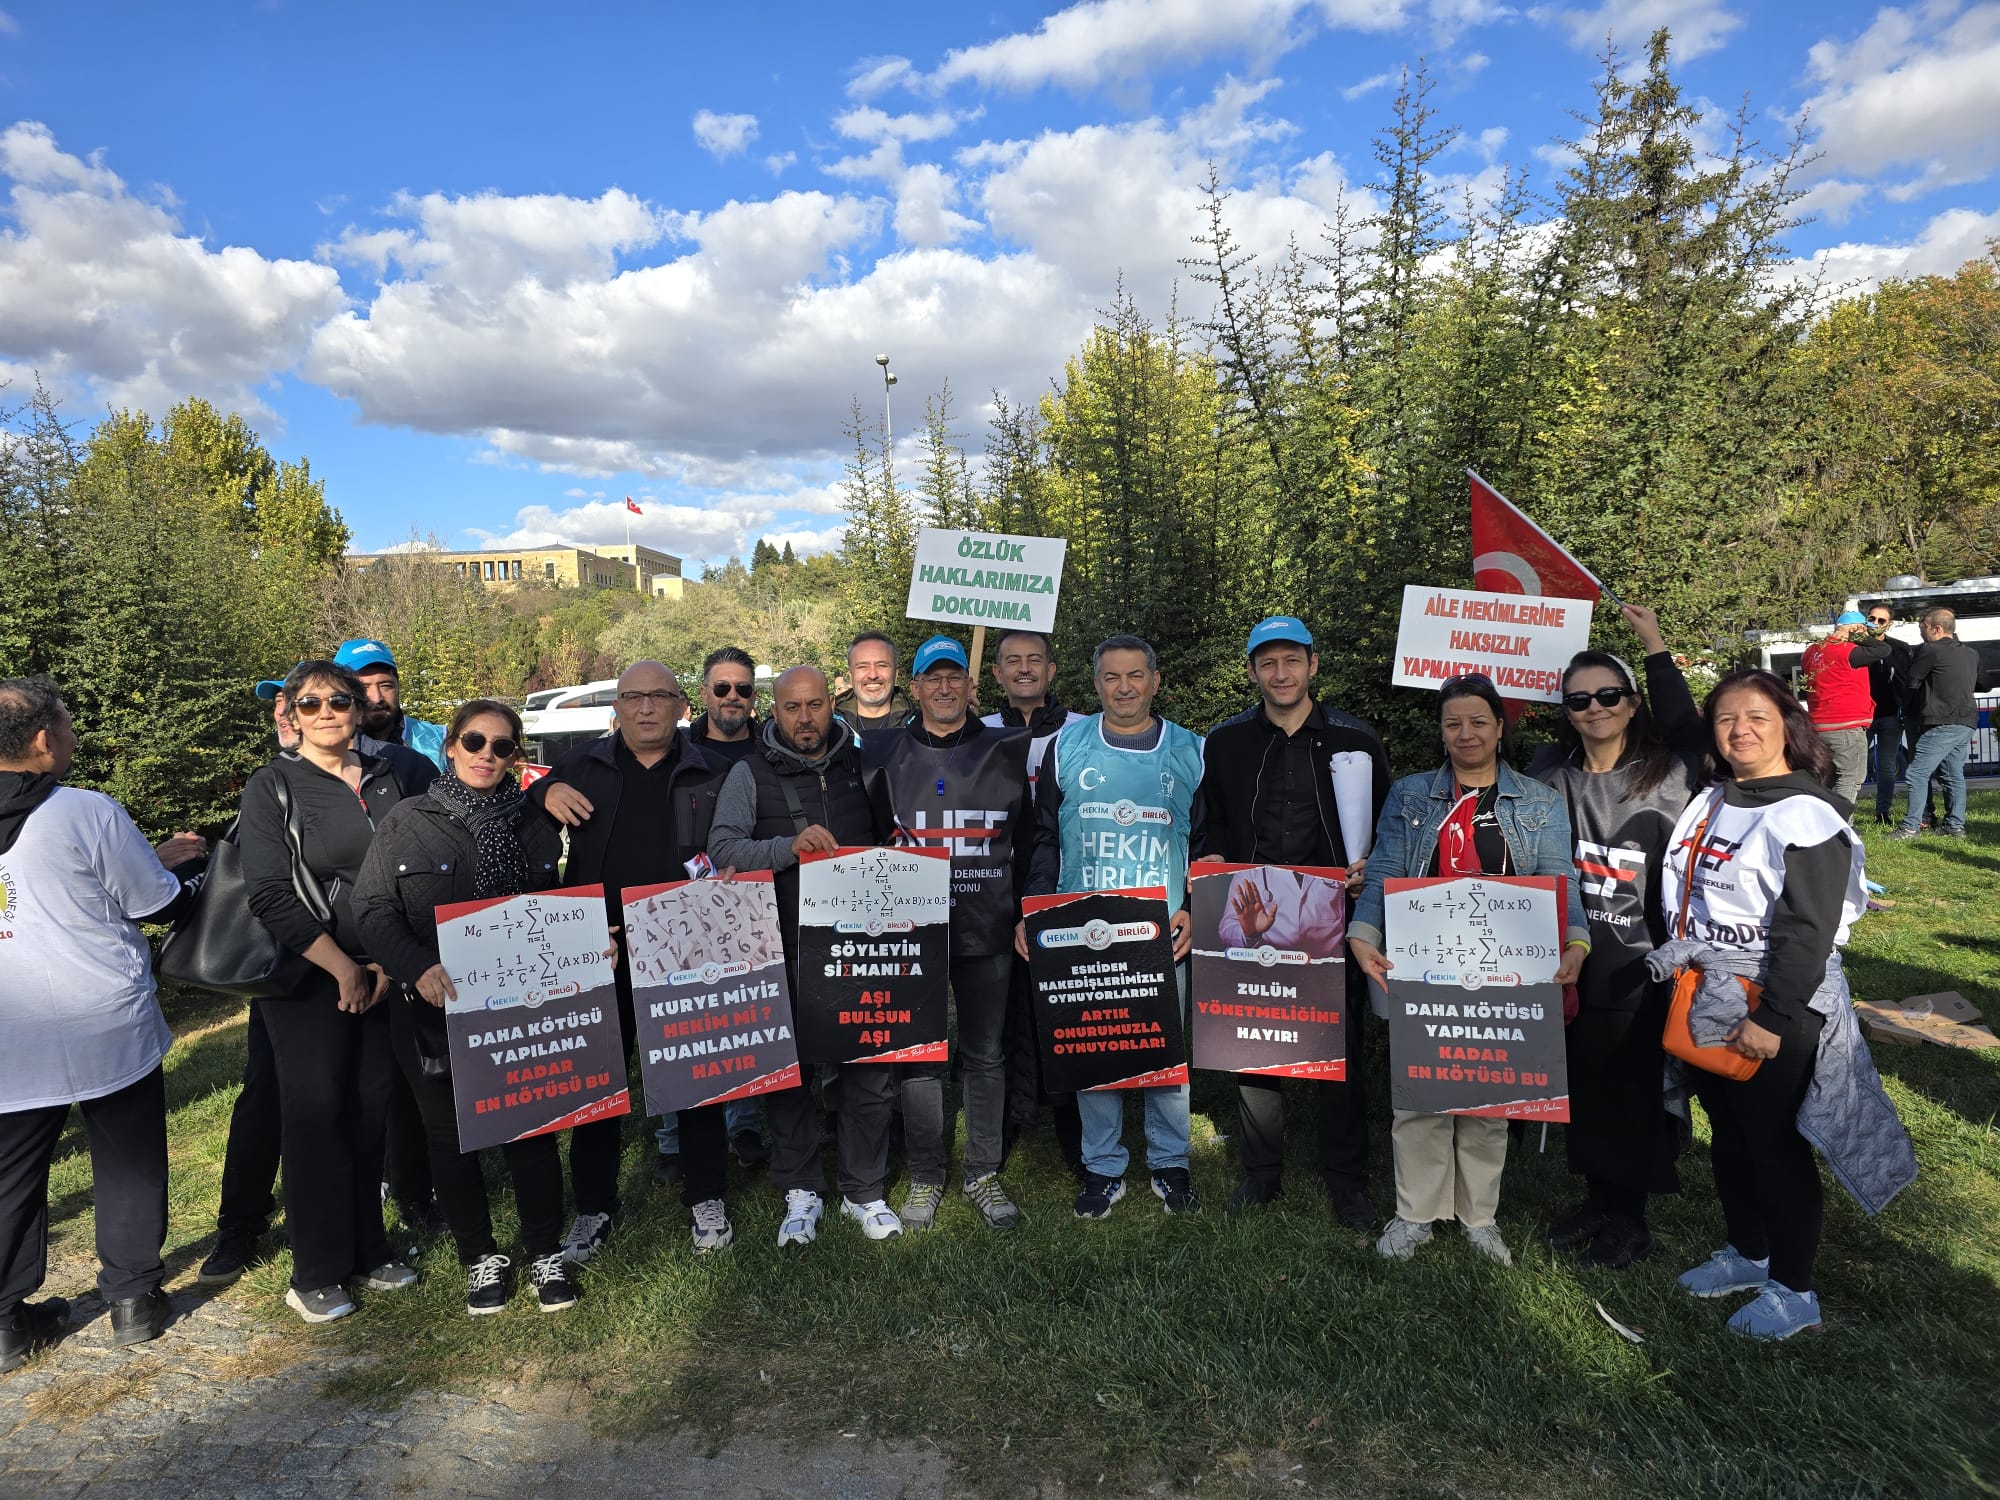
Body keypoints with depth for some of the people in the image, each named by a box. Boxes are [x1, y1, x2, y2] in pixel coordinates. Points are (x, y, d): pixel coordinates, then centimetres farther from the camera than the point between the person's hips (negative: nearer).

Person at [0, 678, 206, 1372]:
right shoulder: (89, 813, -16)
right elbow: (157, 903, -7)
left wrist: (152, 861, 17)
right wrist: (178, 864, 14)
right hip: (110, 1028, -4)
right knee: (128, 1164, 11)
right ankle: (134, 1299, 21)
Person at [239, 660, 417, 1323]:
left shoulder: (383, 778, 7)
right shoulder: (273, 786, -6)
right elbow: (271, 896, -13)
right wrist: (344, 968, -14)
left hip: (383, 974, 4)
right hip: (308, 980, -4)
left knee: (371, 1108, 10)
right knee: (315, 1115, 2)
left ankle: (368, 1250, 26)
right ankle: (316, 1274, 17)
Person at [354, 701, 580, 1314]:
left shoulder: (537, 825, 5)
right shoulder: (407, 820, -3)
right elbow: (372, 907, -7)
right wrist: (417, 966, -22)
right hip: (434, 1010, -1)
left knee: (531, 1128, 4)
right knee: (450, 1135, 11)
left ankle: (545, 1253, 23)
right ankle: (481, 1257, 30)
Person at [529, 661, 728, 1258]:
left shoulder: (709, 773, 5)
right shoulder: (583, 765, 7)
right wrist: (544, 793, -7)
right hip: (598, 952, 1)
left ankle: (706, 1198, 25)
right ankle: (594, 1206, 27)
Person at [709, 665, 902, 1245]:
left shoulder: (863, 766, 9)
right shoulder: (751, 775, 1)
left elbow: (893, 841, 19)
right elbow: (722, 851, -10)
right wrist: (790, 846, -24)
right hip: (786, 953, -1)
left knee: (871, 1071, 6)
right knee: (789, 1073, 8)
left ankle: (865, 1192, 24)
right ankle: (801, 1192, 26)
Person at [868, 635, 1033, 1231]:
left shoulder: (1006, 752, 3)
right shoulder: (890, 760, 5)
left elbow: (1026, 840, 9)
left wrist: (1023, 910, 4)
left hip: (987, 931, 0)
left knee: (986, 1055, 9)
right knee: (918, 1056, 6)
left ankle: (983, 1172, 24)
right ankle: (925, 1176, 21)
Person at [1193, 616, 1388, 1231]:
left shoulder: (1356, 740, 4)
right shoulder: (1226, 741, 7)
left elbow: (1385, 828, 10)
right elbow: (1211, 823, 16)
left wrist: (1368, 869, -8)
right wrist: (1213, 861, -3)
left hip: (1332, 919, -1)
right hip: (1250, 919, 2)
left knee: (1340, 1051, 6)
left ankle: (1346, 1181, 23)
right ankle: (1261, 1172, 25)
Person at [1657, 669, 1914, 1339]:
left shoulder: (1806, 814, -16)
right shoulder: (1711, 803, 7)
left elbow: (1807, 931, -21)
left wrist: (1772, 1019, -22)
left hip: (1776, 1010, -7)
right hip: (1708, 1004, 7)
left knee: (1775, 1145, 5)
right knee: (1729, 1135, 19)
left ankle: (1793, 1290, 22)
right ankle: (1747, 1253, 38)